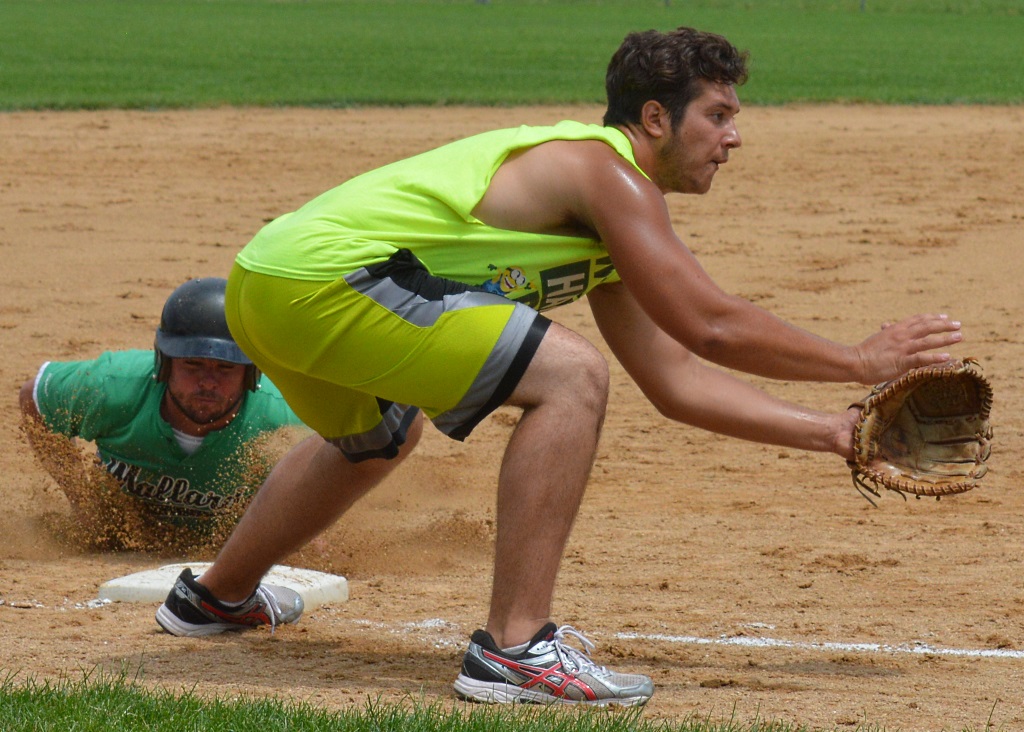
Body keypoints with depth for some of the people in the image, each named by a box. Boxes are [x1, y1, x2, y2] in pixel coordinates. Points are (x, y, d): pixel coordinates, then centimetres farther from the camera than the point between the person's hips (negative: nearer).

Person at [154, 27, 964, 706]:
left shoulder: (609, 225, 20)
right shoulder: (603, 170, -9)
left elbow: (676, 381, 20)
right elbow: (708, 324, -14)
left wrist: (836, 432, 16)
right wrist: (862, 361, -4)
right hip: (323, 278, -11)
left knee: (380, 439, 40)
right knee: (569, 376, -17)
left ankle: (217, 597, 60)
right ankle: (515, 647, -17)